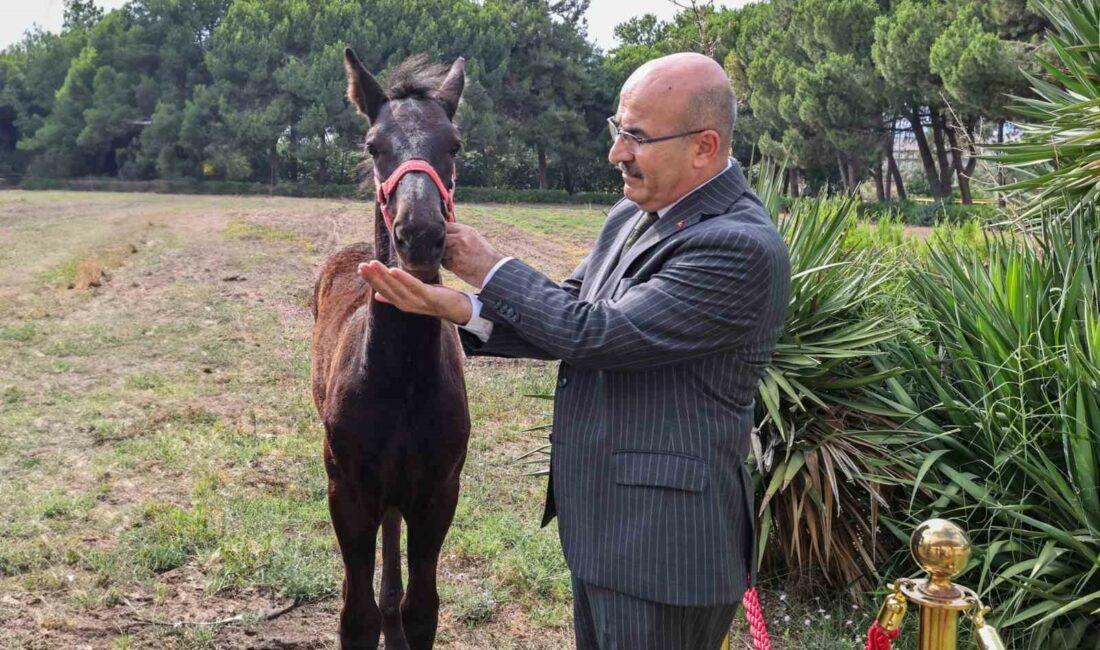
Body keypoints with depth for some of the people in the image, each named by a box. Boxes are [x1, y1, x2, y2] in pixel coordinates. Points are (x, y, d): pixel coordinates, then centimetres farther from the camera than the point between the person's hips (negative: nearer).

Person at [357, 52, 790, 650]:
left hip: (661, 544, -9)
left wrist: (491, 270, -10)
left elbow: (595, 335, -23)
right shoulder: (633, 213, 6)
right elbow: (572, 310, 6)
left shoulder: (740, 248, -23)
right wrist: (454, 306, -9)